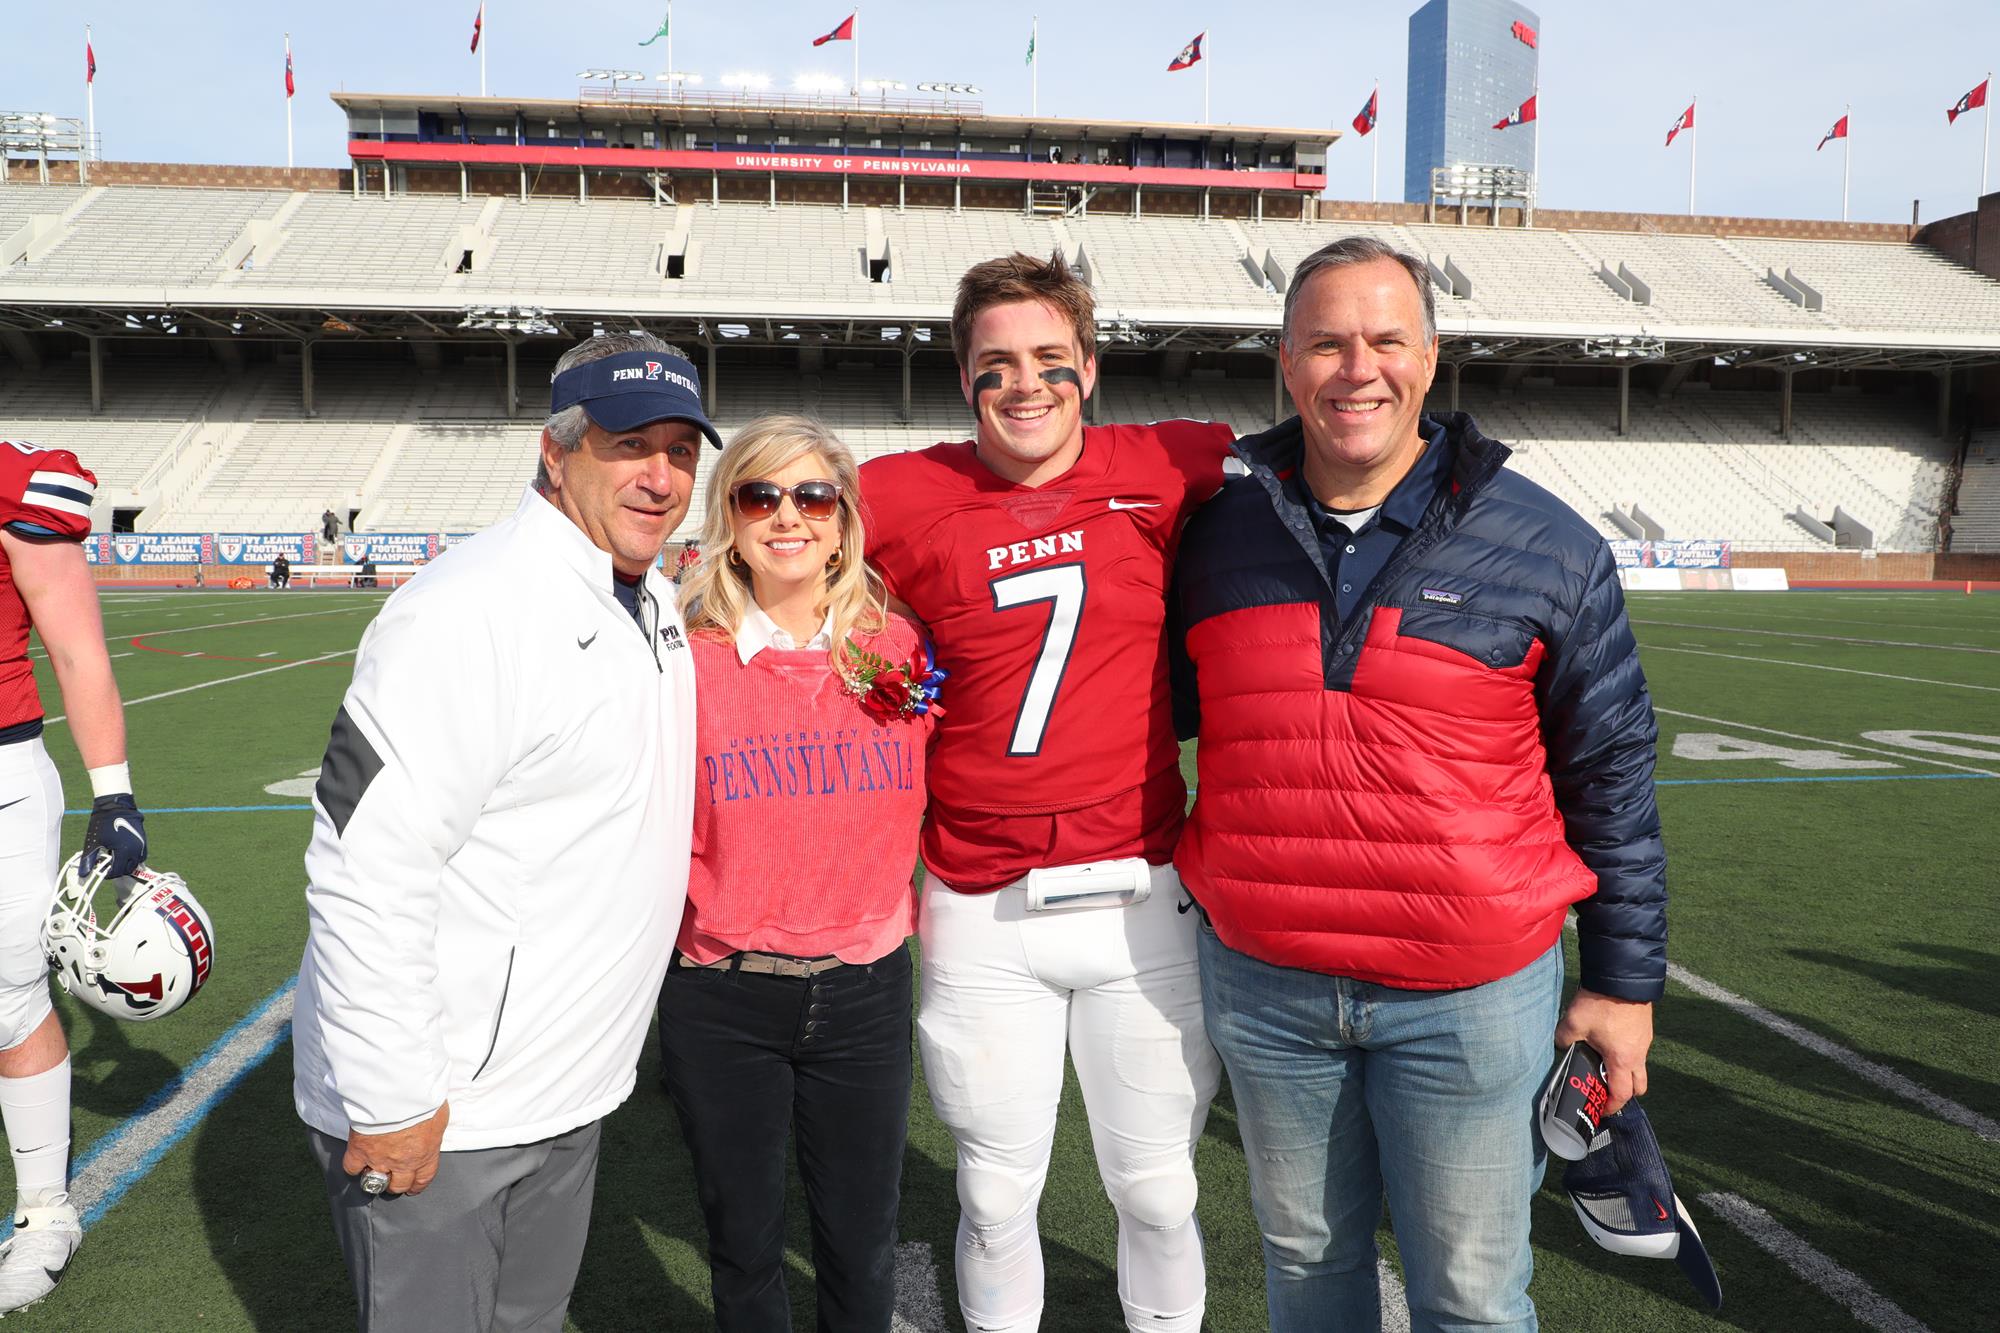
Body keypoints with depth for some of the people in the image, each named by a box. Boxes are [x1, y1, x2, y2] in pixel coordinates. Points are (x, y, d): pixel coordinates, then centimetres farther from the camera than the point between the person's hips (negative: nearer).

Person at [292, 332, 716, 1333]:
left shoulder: (654, 605, 6)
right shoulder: (466, 613, -23)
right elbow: (365, 870, -26)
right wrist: (393, 1103, -22)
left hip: (567, 1097, 8)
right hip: (437, 1113, -8)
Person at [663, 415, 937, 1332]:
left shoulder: (896, 650, -4)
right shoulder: (687, 661, -7)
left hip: (865, 990, 1)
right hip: (722, 1002, -1)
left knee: (861, 1252, 16)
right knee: (744, 1250, 17)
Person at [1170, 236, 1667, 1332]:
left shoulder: (1546, 548, -5)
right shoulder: (1219, 534, 1)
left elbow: (1611, 776, 0)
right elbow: (1168, 704, 16)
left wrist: (1624, 982, 1)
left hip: (1470, 999, -2)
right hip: (1262, 988, 3)